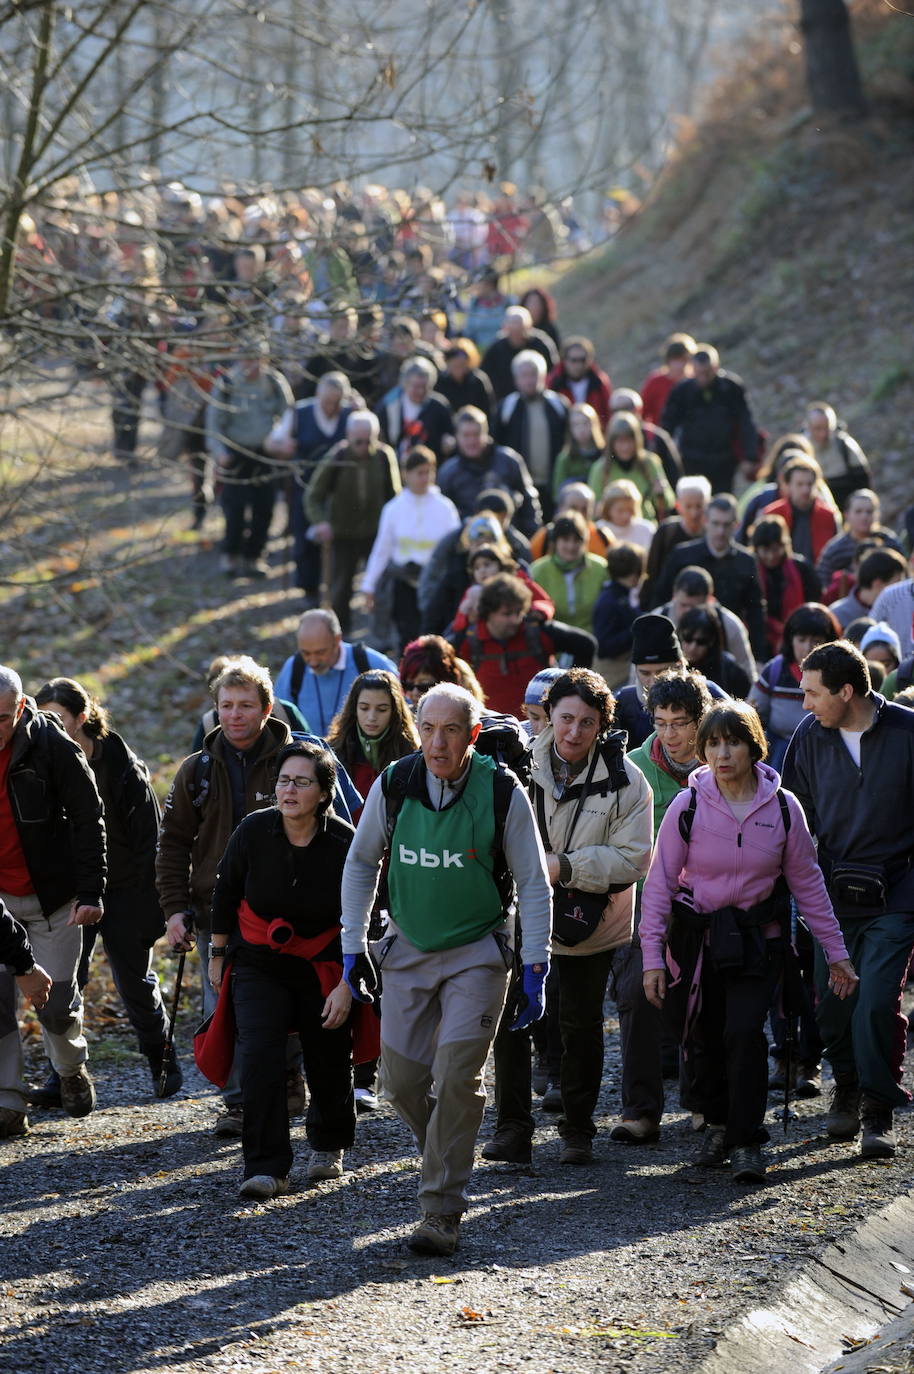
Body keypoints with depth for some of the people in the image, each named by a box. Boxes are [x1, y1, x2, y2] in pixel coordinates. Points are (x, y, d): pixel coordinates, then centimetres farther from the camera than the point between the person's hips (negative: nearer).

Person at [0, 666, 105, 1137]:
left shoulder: (53, 748, -14)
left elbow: (88, 820, -8)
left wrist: (91, 892, -12)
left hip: (51, 895, -2)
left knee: (57, 1001, 3)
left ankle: (71, 1069, 34)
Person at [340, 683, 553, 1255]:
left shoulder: (502, 793, -12)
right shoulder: (393, 785, -5)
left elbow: (534, 885, -3)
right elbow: (361, 863, 11)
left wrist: (534, 968, -7)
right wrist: (354, 945, 7)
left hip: (478, 952, -3)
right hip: (408, 950, 3)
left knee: (456, 1077, -14)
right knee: (402, 1080, 2)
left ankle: (442, 1212, -9)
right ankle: (449, 1158, 31)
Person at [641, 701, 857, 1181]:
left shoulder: (782, 806, -6)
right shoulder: (688, 806, -8)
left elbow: (807, 883, 4)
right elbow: (660, 883, -5)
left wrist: (836, 952, 5)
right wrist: (653, 957, -10)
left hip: (757, 938, -1)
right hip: (697, 938, 1)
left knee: (744, 1032, -15)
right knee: (704, 1037, 5)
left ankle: (746, 1142, -7)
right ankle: (717, 1123, 30)